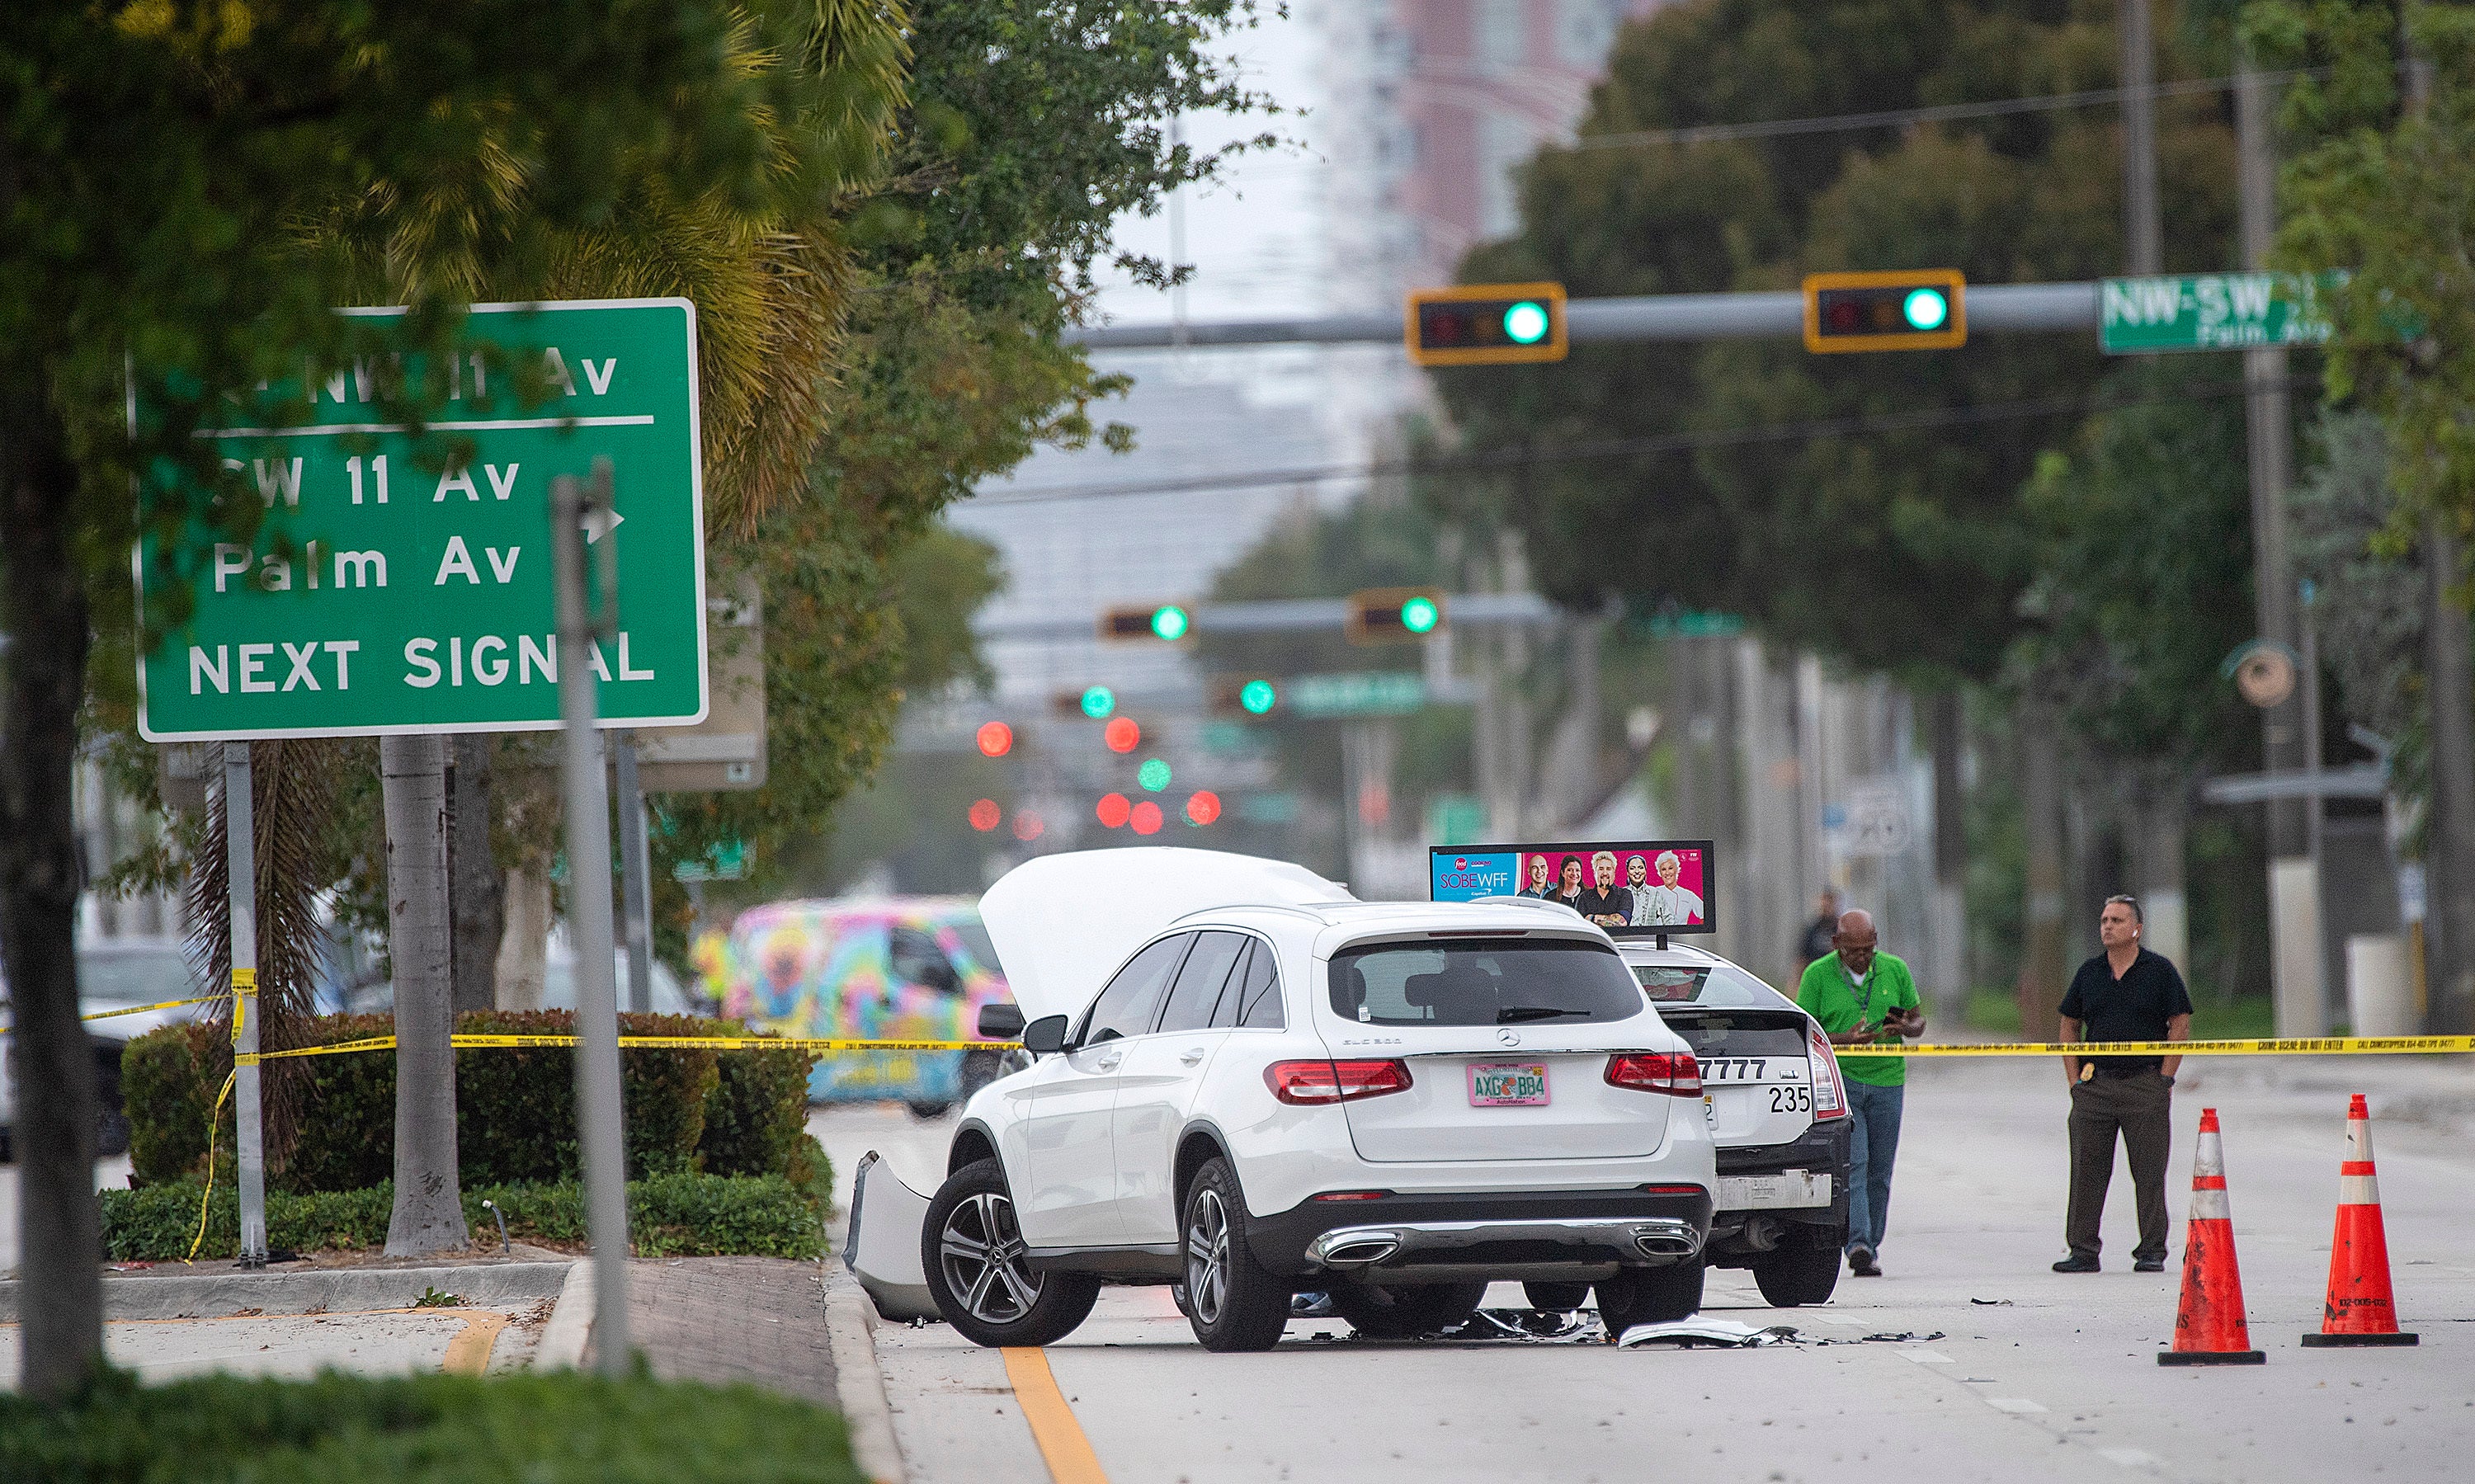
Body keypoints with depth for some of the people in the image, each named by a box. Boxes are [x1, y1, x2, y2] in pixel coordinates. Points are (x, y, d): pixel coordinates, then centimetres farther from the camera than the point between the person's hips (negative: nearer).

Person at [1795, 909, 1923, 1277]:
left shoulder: (1895, 970, 6)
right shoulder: (1817, 975, -2)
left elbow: (1918, 1021, 13)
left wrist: (1905, 1027, -12)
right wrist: (1845, 1040, -18)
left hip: (1887, 1080, 3)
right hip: (1839, 1081, -3)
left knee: (1879, 1172, 5)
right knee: (1851, 1164, -16)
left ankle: (1869, 1249, 15)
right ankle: (1858, 1244, -25)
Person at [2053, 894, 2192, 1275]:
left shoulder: (2159, 970, 1)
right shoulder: (2089, 973, 11)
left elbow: (2180, 1025, 0)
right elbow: (2070, 1025, 17)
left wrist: (2164, 1078, -7)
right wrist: (2075, 1079, 7)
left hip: (2145, 1085, -3)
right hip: (2094, 1085, 3)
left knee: (2149, 1172, -1)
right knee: (2087, 1171, 2)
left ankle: (2152, 1251, 4)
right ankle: (2083, 1250, 7)